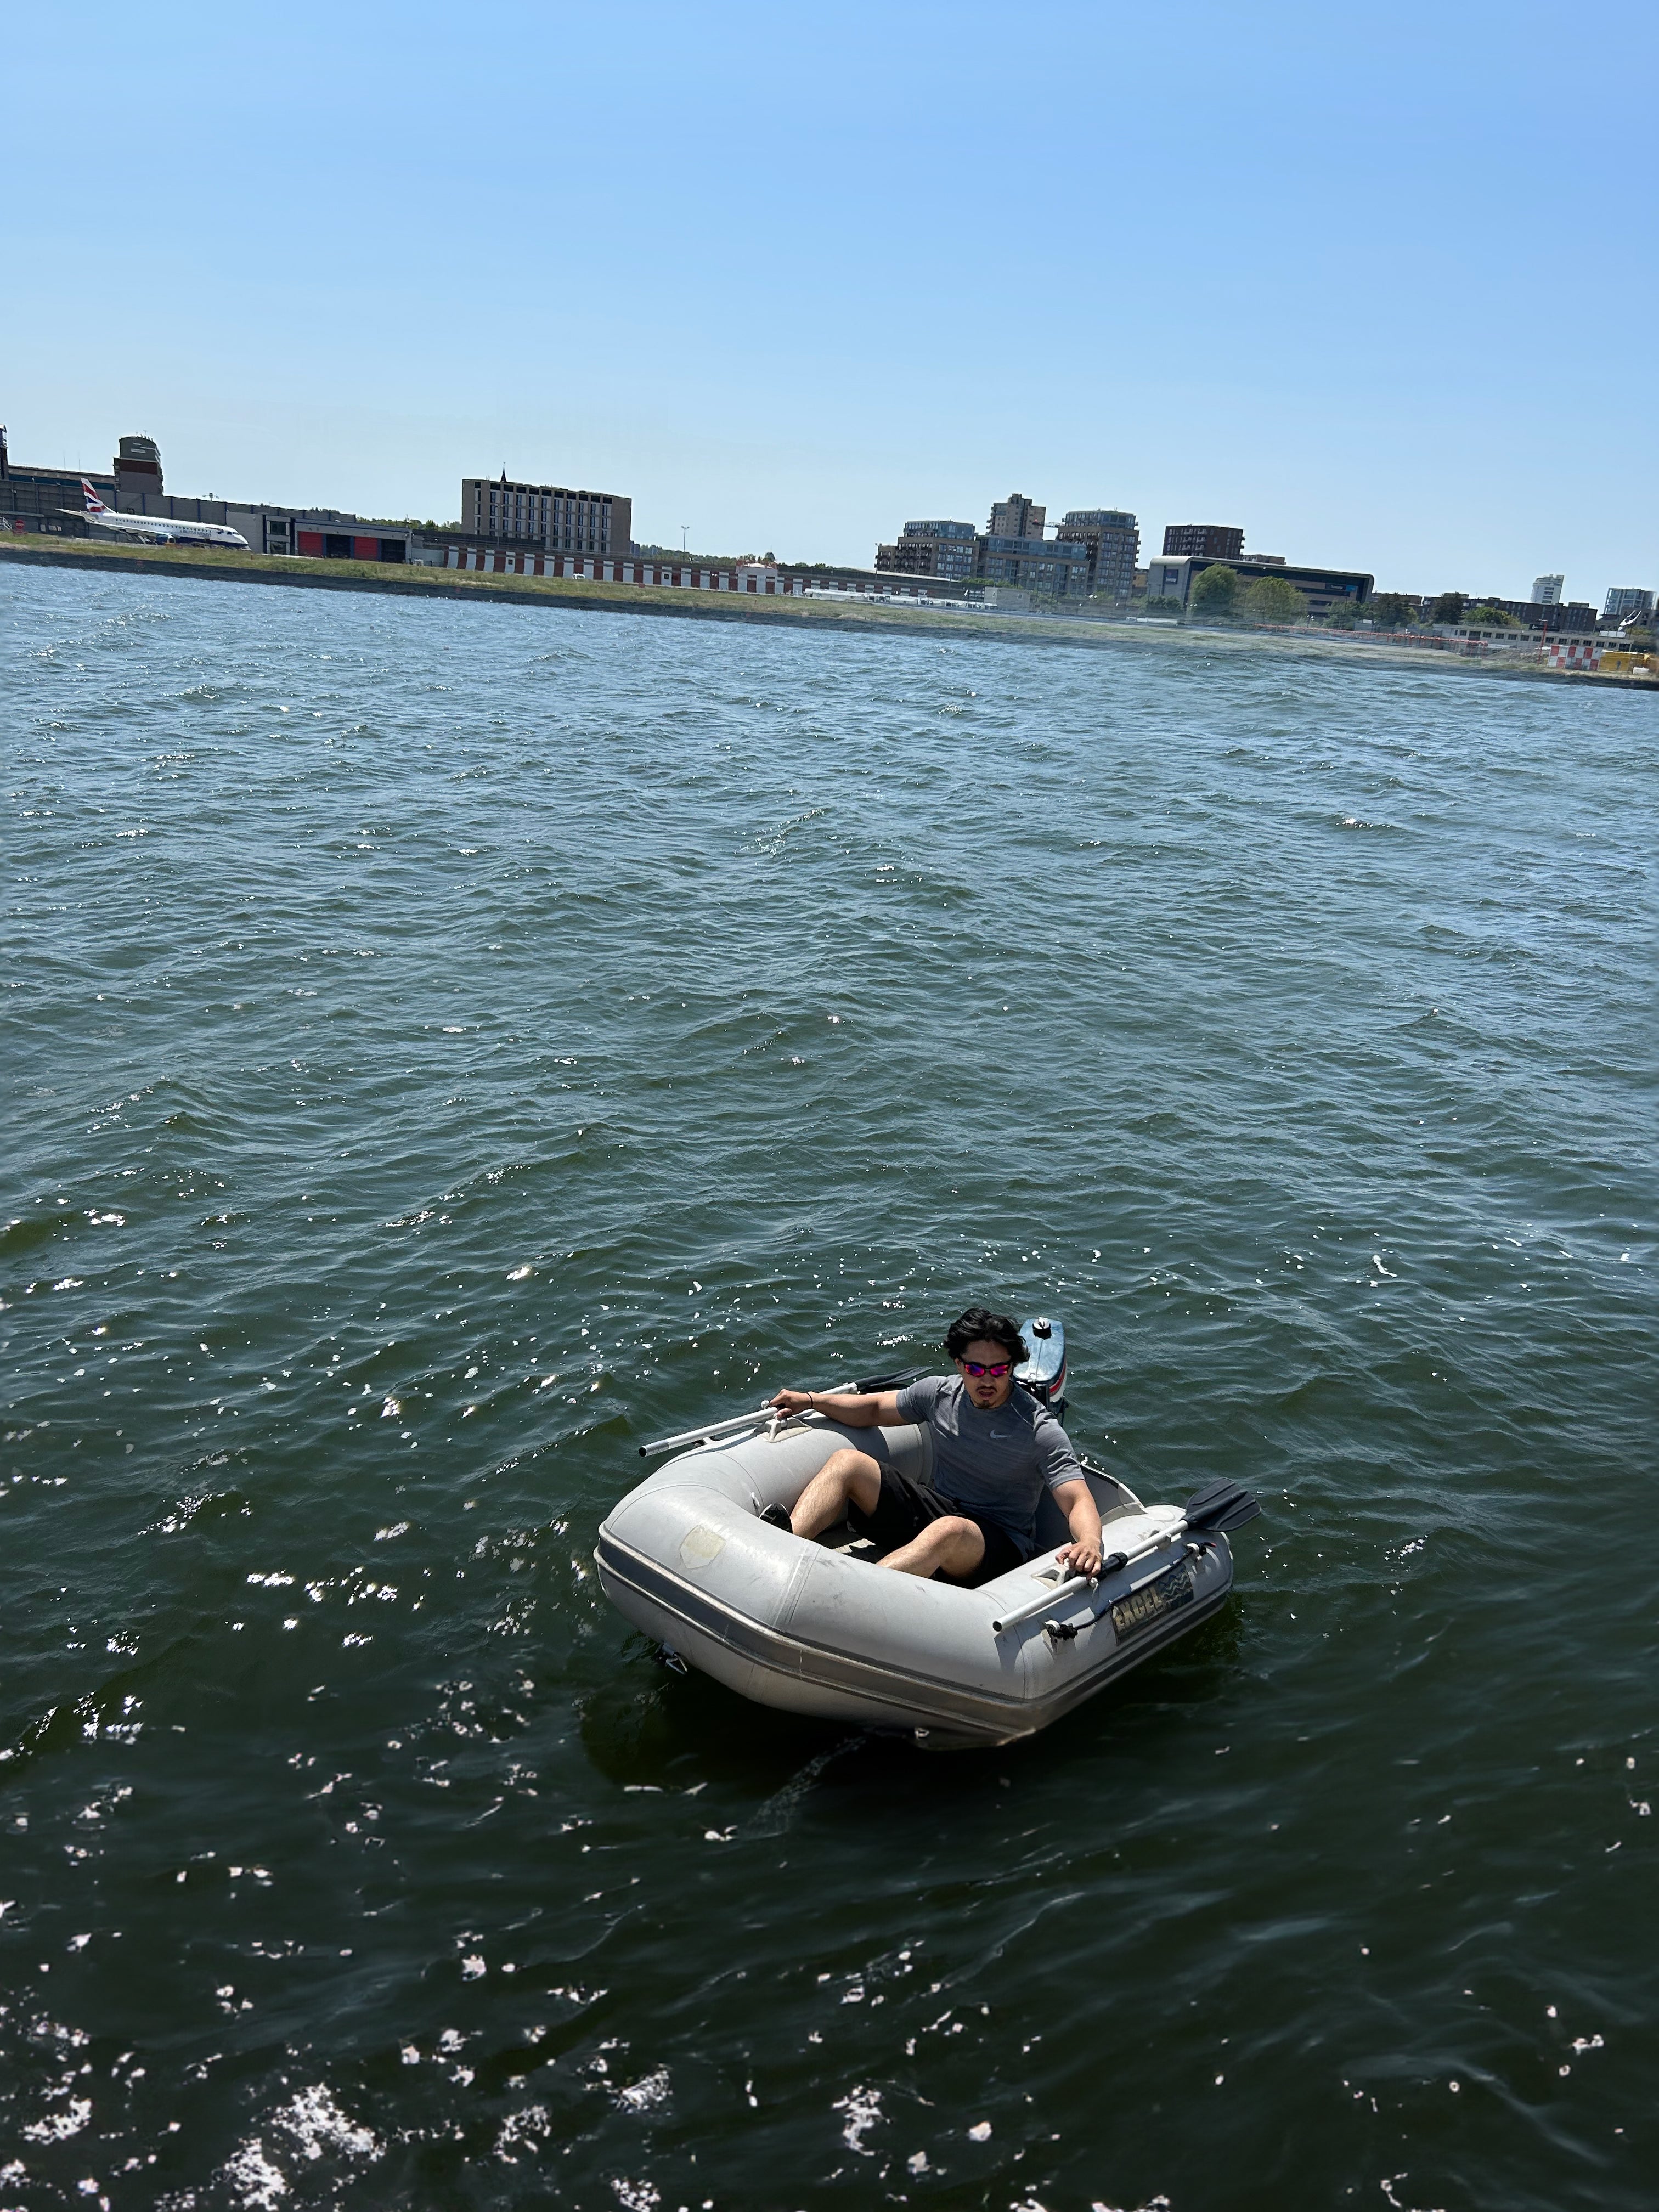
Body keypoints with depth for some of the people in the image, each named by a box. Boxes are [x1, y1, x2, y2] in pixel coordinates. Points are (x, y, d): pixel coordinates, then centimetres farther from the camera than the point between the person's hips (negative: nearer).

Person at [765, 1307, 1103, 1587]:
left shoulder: (1040, 1430, -14)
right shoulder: (941, 1392, 1)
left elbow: (1079, 1501, -21)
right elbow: (874, 1410, 15)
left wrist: (1089, 1541, -44)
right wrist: (811, 1400, 2)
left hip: (1002, 1544, -6)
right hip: (937, 1509, 6)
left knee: (948, 1530, -42)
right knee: (847, 1462, -11)